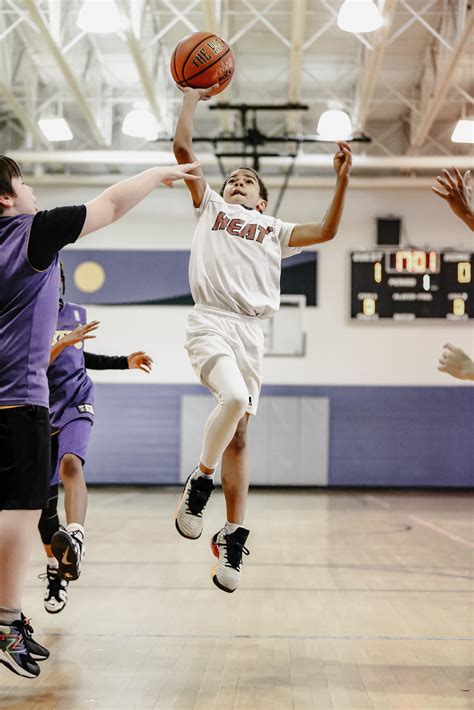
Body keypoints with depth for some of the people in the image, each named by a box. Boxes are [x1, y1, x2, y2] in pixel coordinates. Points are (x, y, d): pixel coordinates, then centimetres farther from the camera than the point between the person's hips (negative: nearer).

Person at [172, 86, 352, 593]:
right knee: (234, 397, -29)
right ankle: (199, 483, -8)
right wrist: (192, 97, 19)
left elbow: (326, 231, 13)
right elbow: (182, 147, 16)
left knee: (239, 436, 1)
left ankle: (232, 537, 6)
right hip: (210, 320, -3)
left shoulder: (274, 229, 26)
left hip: (250, 330, 3)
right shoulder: (210, 207, 21)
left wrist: (342, 179, 6)